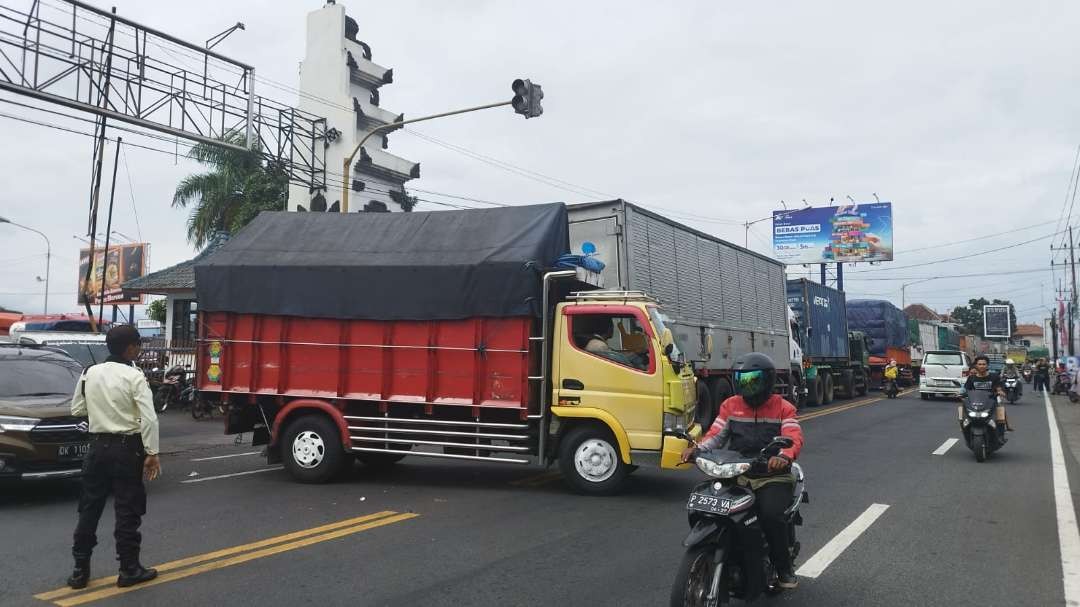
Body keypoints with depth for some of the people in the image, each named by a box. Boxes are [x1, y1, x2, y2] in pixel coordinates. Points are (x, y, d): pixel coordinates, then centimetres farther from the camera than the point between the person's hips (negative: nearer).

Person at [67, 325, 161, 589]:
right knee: (127, 510, 3)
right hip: (126, 448, -5)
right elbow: (149, 418, -19)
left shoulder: (90, 373, 3)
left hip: (98, 445, 5)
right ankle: (129, 570, 10)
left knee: (89, 508, 13)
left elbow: (77, 409, 12)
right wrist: (152, 453, -15)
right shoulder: (134, 377, -13)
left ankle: (80, 569, 18)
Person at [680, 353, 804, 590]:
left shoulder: (784, 408, 3)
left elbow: (794, 438, -12)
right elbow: (716, 433, 3)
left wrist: (783, 456, -36)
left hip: (772, 476, -3)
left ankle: (784, 568, -2)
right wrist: (697, 448, -18)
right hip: (736, 475, 3)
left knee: (771, 515, -29)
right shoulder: (730, 405, 12)